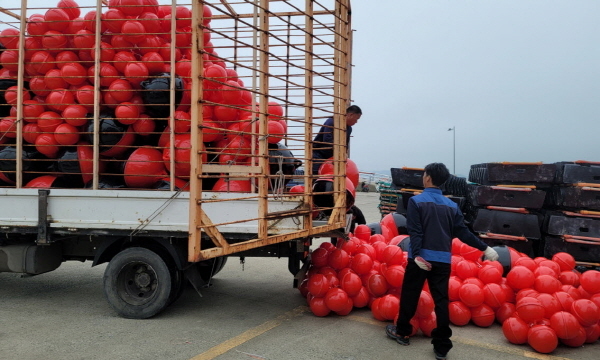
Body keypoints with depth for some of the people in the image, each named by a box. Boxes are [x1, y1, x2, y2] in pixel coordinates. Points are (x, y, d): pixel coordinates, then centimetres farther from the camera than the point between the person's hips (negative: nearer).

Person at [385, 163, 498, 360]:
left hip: (421, 257, -3)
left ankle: (402, 332, 28)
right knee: (441, 301, 6)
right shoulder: (452, 205, 7)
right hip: (443, 260, 3)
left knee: (409, 296, 12)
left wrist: (417, 254, -19)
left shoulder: (416, 201, -5)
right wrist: (485, 248, 12)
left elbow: (415, 231, -14)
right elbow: (463, 232, 5)